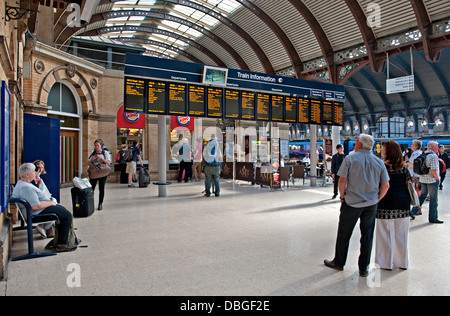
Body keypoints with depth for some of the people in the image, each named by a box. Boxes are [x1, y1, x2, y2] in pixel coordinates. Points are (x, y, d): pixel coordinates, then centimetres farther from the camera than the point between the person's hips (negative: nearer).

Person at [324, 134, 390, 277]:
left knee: (344, 234, 10)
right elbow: (386, 185, 1)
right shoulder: (379, 162, 3)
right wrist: (377, 199, 12)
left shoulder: (350, 159, -8)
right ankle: (364, 268, 19)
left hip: (351, 203, -3)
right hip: (371, 205, 3)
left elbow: (342, 181, -12)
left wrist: (342, 196, 2)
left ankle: (339, 262, 24)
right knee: (367, 236, 11)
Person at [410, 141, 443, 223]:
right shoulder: (433, 156, -16)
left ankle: (413, 211, 18)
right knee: (433, 199, 4)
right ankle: (433, 218, 11)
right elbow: (433, 170, -23)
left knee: (422, 196, 20)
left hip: (423, 179, 7)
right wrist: (438, 178, -10)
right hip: (432, 180, -7)